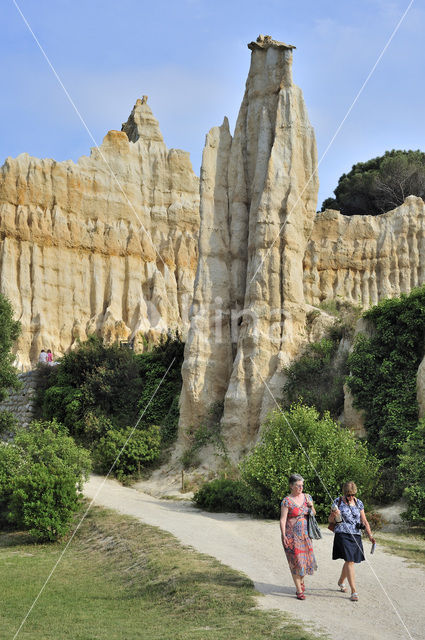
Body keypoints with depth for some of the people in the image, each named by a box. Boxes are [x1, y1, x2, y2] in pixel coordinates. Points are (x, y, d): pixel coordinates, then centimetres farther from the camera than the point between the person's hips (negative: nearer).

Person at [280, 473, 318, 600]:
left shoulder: (307, 497, 7)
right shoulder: (286, 501, -10)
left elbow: (313, 514, 17)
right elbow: (282, 519, -11)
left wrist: (311, 506, -4)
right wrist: (284, 536, -19)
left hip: (304, 534, 5)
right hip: (292, 535, -5)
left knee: (306, 558, 11)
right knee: (296, 561, -3)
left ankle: (301, 580, 38)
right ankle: (299, 591, 5)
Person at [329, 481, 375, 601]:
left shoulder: (359, 503, 8)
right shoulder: (338, 501, 0)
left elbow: (364, 521, 8)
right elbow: (330, 520, 6)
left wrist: (370, 535, -3)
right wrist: (333, 515, -18)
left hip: (356, 536, 4)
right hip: (342, 534, -4)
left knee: (349, 561, 13)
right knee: (350, 561, -13)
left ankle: (340, 582, 40)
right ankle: (354, 591, -12)